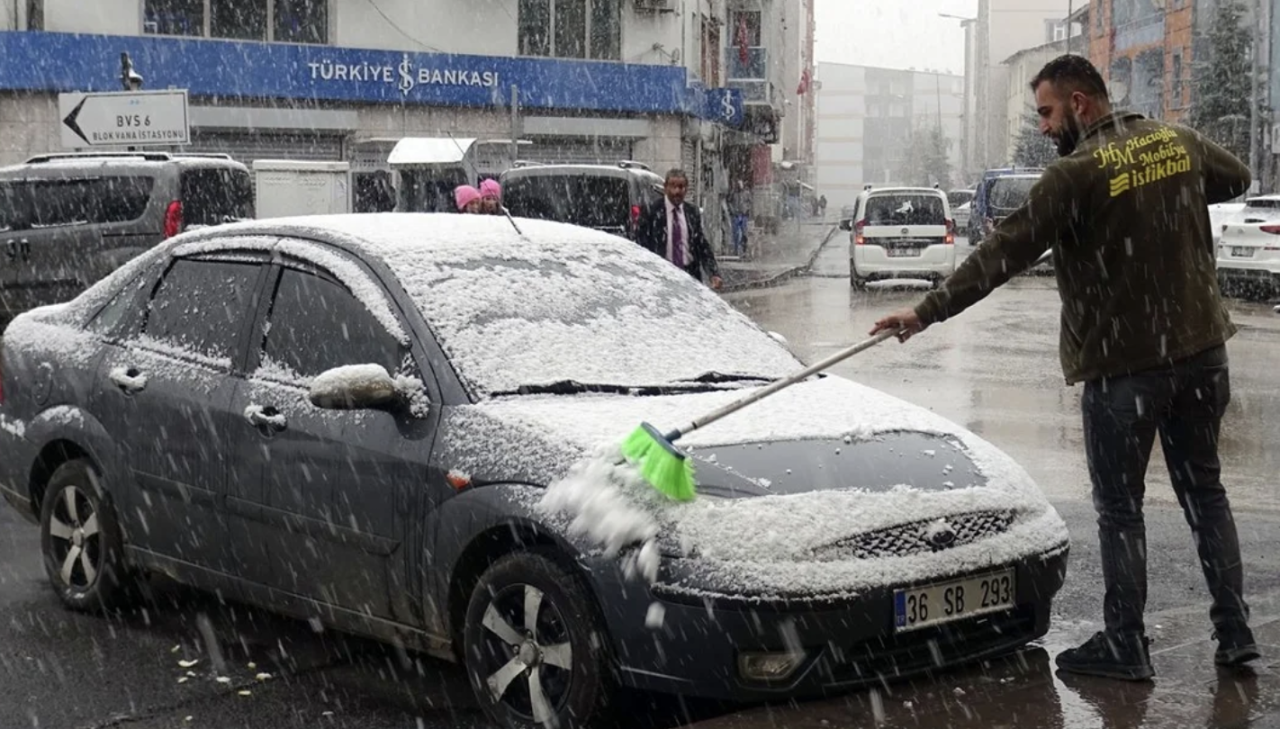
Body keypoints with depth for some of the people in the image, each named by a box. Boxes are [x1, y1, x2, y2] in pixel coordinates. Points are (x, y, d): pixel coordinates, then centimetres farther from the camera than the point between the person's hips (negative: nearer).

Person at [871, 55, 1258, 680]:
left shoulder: (1076, 173, -15)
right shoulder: (1179, 141, 5)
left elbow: (1002, 254, -17)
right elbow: (1236, 177, 25)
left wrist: (927, 312, -12)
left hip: (1122, 364, -6)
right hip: (1201, 350, 6)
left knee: (1119, 508, 6)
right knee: (1205, 490, 17)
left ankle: (1124, 646, 12)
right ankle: (1234, 630, 20)